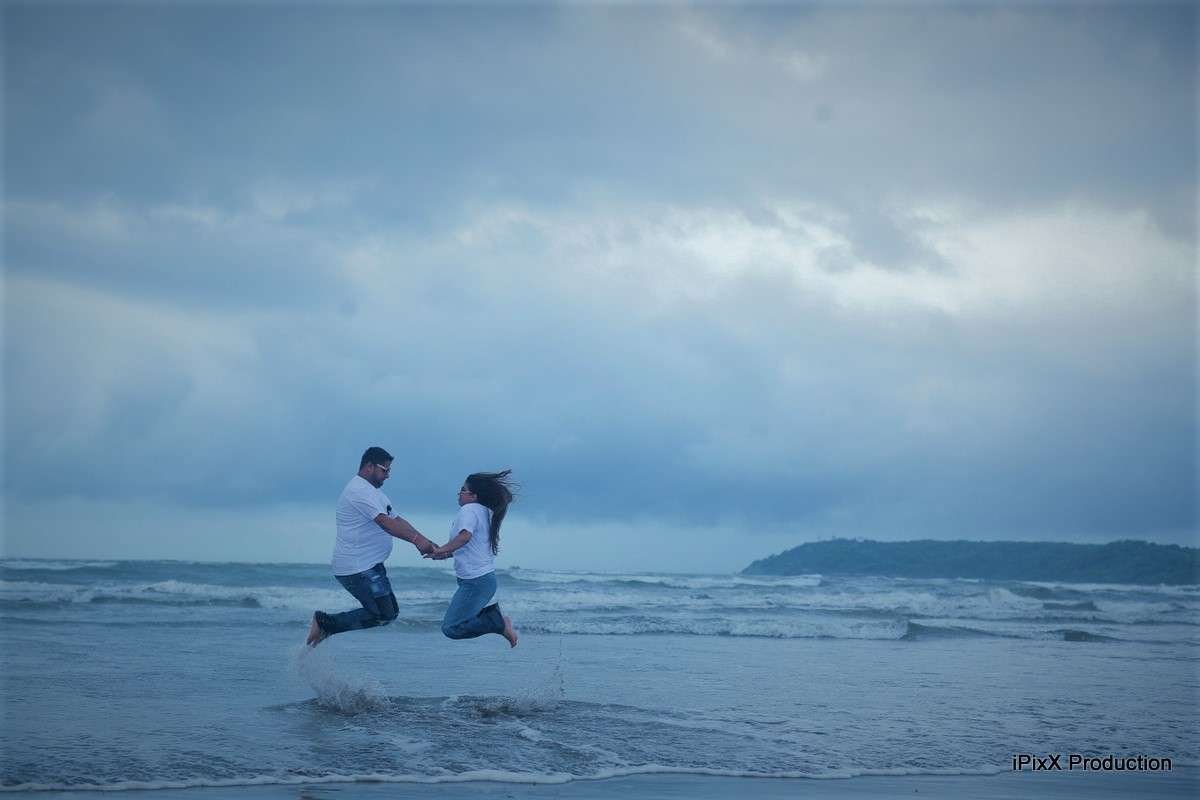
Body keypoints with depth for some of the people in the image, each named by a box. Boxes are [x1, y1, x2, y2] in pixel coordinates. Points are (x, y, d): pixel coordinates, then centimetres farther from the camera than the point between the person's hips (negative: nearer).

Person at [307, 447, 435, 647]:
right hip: (357, 568, -11)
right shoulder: (359, 491, -15)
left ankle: (325, 625, 14)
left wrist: (425, 543, 3)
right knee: (383, 615, -11)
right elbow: (385, 522, -27)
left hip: (370, 565, 11)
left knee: (390, 612, 13)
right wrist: (416, 540, -34)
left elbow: (397, 520, 15)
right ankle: (325, 622, -3)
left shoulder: (374, 492, 20)